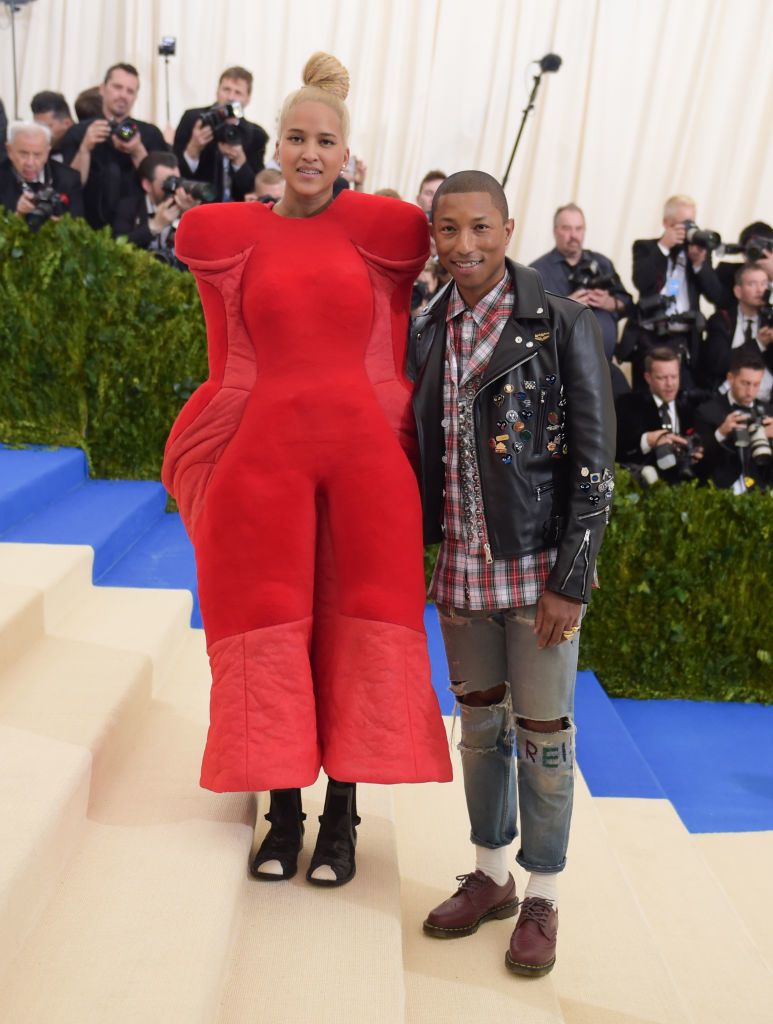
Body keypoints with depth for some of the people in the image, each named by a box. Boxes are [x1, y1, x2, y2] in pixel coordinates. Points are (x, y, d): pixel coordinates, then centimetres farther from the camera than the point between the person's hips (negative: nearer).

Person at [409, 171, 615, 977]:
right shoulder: (426, 336, 6)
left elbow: (593, 465, -10)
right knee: (478, 724, 16)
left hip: (538, 570, -4)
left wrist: (570, 581, -13)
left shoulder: (563, 328, -9)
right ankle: (490, 878, 33)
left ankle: (541, 900, 24)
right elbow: (419, 461, 11)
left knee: (542, 733, 6)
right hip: (460, 573, 5)